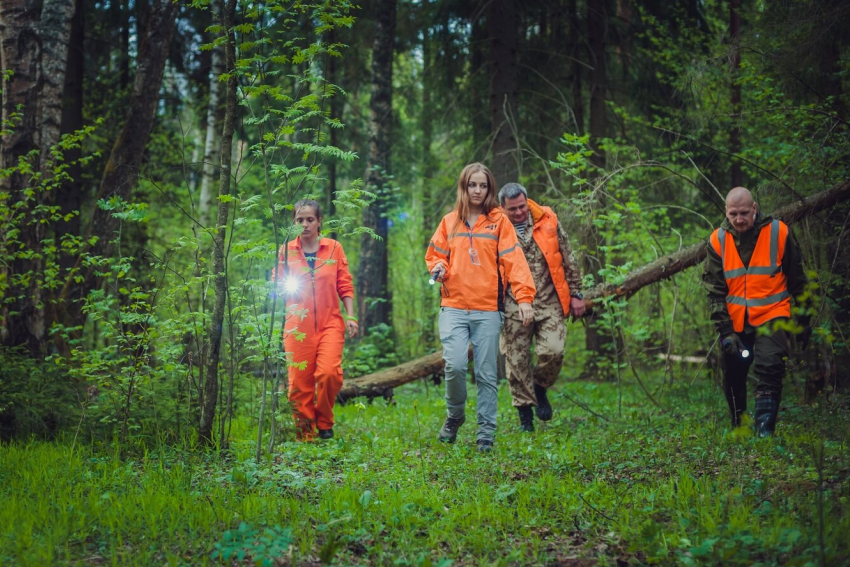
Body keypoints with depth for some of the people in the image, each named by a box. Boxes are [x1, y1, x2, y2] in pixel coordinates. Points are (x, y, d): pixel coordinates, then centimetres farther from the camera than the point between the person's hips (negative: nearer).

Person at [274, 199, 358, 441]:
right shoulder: (286, 251, 8)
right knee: (299, 381, -3)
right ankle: (304, 436, 11)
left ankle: (325, 424, 5)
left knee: (329, 373, -18)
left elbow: (345, 286, 10)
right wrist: (286, 288, -8)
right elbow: (277, 286, 14)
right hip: (298, 325, 1)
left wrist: (350, 316, 2)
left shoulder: (334, 248, 8)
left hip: (330, 322, -1)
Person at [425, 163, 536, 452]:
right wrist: (438, 267, -4)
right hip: (453, 307, 1)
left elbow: (513, 260, -4)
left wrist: (524, 297, -16)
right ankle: (454, 416, 13)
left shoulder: (499, 221, 4)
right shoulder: (450, 222, 11)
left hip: (488, 309, -1)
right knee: (454, 365, -13)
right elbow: (435, 254, 21)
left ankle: (486, 432, 11)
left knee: (486, 373, 1)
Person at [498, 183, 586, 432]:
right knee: (516, 362, 1)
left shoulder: (547, 221, 2)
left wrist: (575, 294, 9)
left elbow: (568, 260, 10)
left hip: (549, 303, 1)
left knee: (553, 351, -14)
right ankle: (525, 416, 15)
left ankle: (540, 388, 17)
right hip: (514, 307, 0)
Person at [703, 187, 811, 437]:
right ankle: (738, 430, 30)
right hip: (735, 321, 3)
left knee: (769, 369, -21)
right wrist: (725, 330, -11)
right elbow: (714, 290, -3)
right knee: (733, 378, 11)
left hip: (771, 316, -2)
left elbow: (798, 281, 3)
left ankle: (765, 430, -21)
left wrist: (803, 321, 6)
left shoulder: (778, 232, -9)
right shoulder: (718, 240, -6)